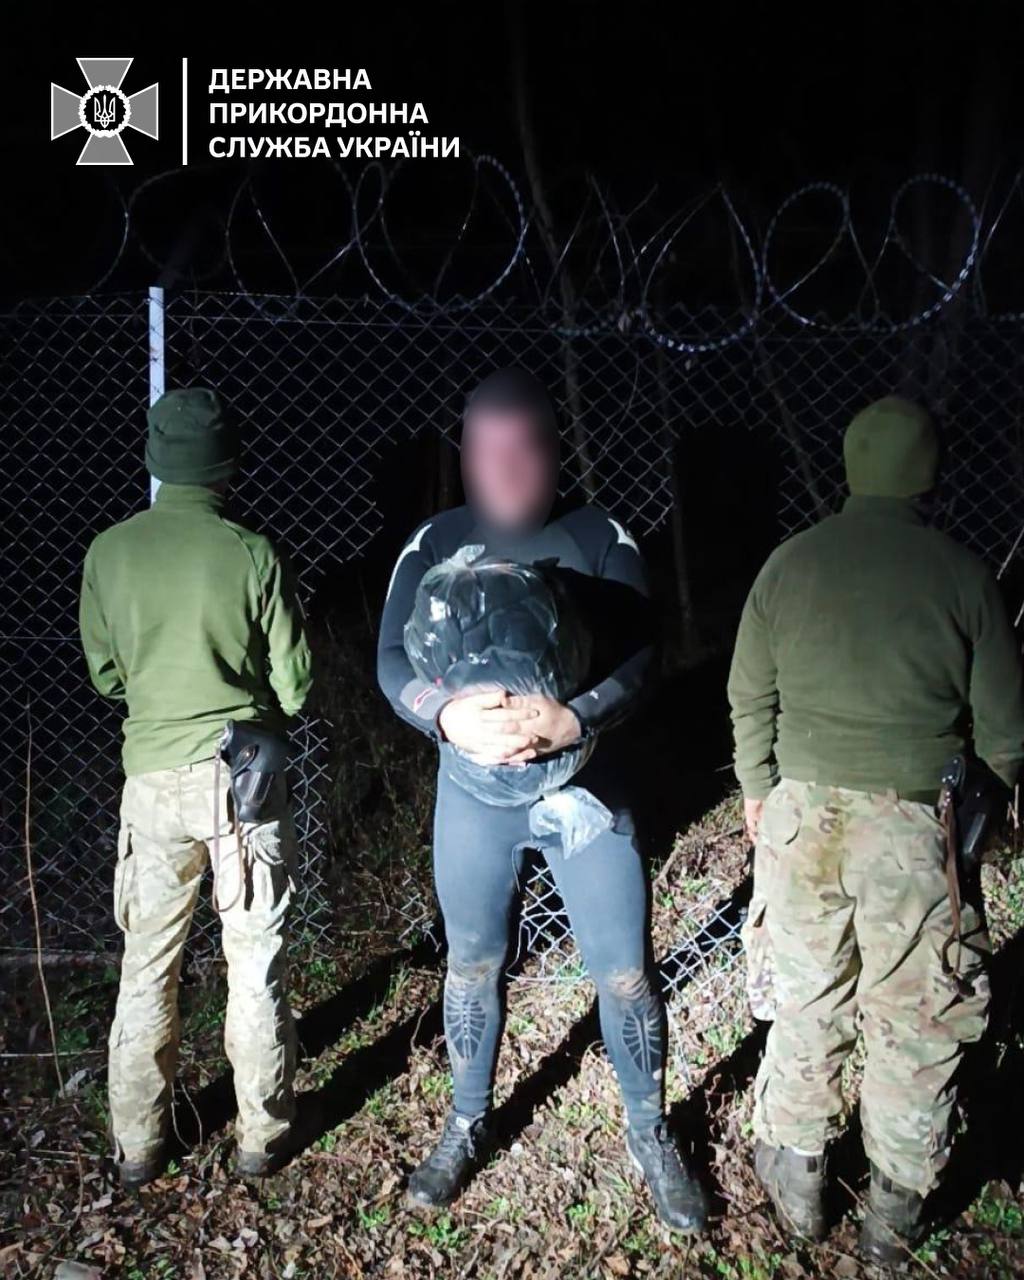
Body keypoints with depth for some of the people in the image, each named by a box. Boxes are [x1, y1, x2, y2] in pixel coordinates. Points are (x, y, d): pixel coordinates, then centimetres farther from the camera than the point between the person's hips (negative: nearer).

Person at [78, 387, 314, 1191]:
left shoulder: (109, 552, -3)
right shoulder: (253, 554, -12)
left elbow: (105, 674, 8)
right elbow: (295, 686, -6)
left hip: (154, 778, 2)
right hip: (245, 772, -2)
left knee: (148, 965, 14)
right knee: (256, 965, 10)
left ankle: (137, 1145, 27)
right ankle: (262, 1136, 24)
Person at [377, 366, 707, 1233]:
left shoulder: (602, 539, -5)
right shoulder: (434, 545, -2)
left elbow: (640, 657, -11)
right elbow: (392, 662, -6)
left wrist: (573, 718, -29)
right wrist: (450, 717, -26)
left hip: (585, 785, -1)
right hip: (473, 789, 2)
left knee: (625, 970, 5)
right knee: (472, 964, 16)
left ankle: (650, 1134, 30)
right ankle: (467, 1125, 39)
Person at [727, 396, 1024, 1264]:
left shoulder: (790, 563, -1)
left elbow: (749, 699, 6)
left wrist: (759, 790, 21)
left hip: (805, 814, 2)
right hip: (917, 828, -2)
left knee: (807, 1003, 17)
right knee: (915, 1024, 14)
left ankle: (796, 1178, 34)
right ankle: (895, 1210, 30)